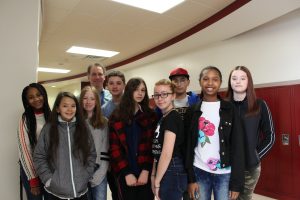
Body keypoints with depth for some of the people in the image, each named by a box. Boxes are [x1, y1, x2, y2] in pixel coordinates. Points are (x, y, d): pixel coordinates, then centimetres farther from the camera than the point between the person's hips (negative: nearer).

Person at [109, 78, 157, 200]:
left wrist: (146, 170, -12)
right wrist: (127, 173, -9)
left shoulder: (151, 116, 2)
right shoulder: (116, 117, 1)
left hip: (146, 172, 0)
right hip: (125, 174, 0)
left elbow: (153, 146, -3)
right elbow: (114, 148, -3)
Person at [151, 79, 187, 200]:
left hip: (172, 172, -9)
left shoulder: (173, 117, -17)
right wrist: (153, 175, 9)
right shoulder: (164, 118, 12)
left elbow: (167, 153, -22)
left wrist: (157, 181, -14)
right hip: (165, 172, 9)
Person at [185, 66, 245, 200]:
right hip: (199, 171, 1)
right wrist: (190, 178, -2)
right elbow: (188, 145, 2)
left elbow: (238, 146, -3)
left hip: (225, 174, -1)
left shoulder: (230, 109, -1)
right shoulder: (192, 111, 2)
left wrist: (236, 183, -7)